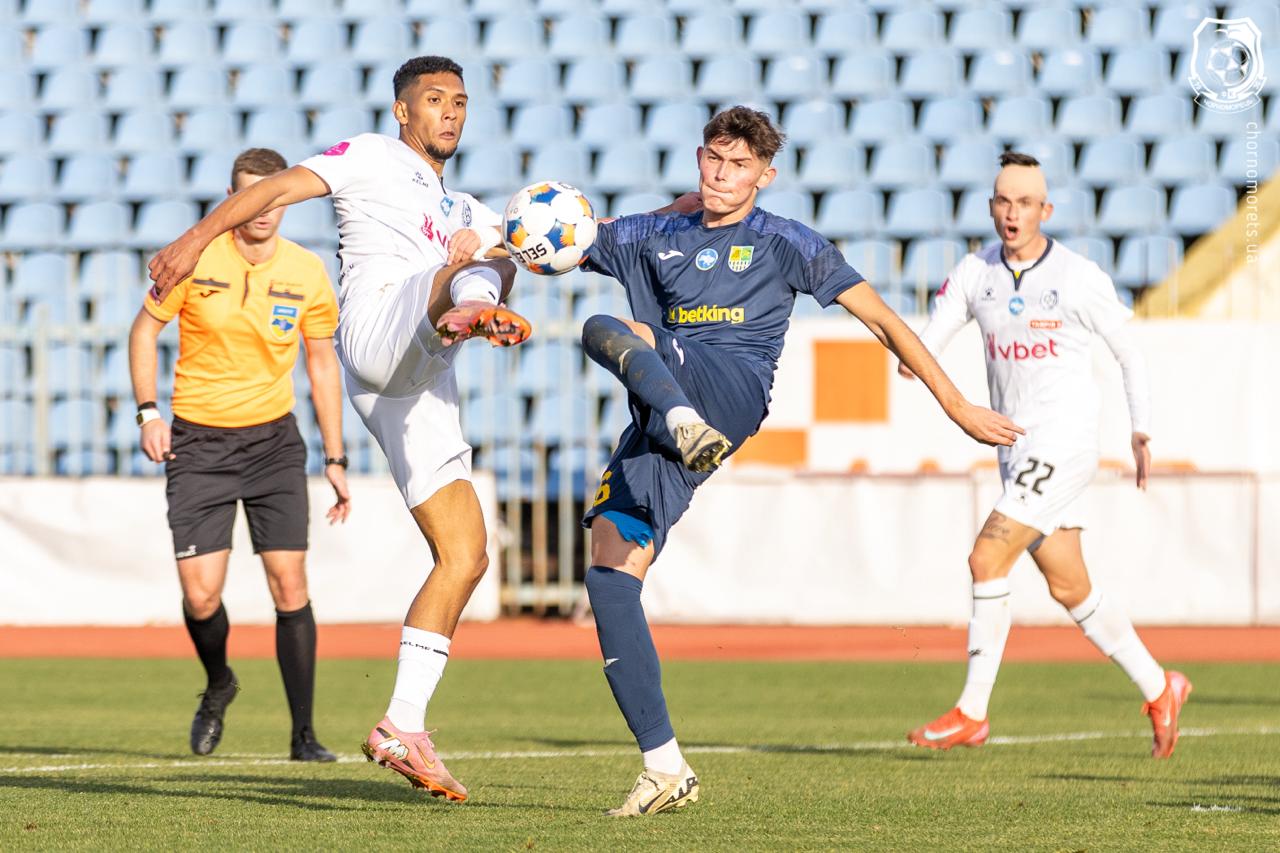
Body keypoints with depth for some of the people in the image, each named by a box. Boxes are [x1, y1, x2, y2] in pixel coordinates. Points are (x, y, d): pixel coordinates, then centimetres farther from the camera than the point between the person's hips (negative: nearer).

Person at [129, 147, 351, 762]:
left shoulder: (307, 274, -3)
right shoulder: (194, 260, -10)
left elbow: (322, 364, 8)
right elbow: (144, 329, 3)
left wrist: (335, 460, 7)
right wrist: (149, 412, -8)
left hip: (273, 439, 1)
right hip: (197, 441, -1)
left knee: (290, 585, -8)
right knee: (200, 594, -9)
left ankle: (303, 734, 0)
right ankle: (218, 686, 24)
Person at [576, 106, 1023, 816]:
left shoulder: (784, 244, 13)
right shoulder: (652, 238, 24)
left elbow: (880, 318, 13)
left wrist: (956, 405, 10)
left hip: (730, 391, -5)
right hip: (654, 424, 5)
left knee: (604, 330, -31)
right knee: (609, 578, -11)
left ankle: (689, 427, -61)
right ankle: (665, 769, -11)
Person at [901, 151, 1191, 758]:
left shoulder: (1079, 278, -8)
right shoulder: (974, 273, 4)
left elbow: (1129, 353, 3)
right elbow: (926, 342, -1)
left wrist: (1142, 431, 5)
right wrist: (913, 359, -25)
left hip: (1064, 440, -6)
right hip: (1015, 449, 6)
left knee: (987, 559, -16)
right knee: (1070, 590, 10)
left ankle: (971, 713, -10)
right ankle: (1159, 690, 25)